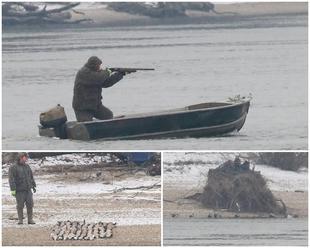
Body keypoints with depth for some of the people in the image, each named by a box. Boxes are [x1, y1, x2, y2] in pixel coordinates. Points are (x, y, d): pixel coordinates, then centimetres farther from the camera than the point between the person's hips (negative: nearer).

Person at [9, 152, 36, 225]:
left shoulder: (27, 166, 14)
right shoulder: (13, 168, -4)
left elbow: (31, 177, 21)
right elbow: (11, 179, -10)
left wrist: (34, 186, 17)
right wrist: (13, 190, -17)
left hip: (28, 189, 4)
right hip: (19, 191, -4)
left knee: (30, 204, -2)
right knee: (20, 205, -2)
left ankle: (30, 219, 4)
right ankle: (20, 220, 8)